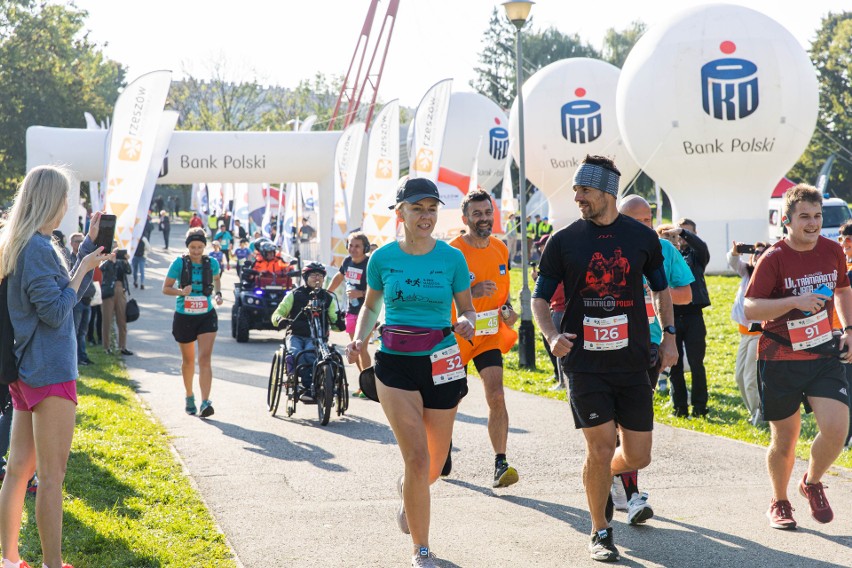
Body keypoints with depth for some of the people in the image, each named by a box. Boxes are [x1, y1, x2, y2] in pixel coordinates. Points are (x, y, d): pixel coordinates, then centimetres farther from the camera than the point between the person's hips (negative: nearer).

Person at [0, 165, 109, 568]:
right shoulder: (38, 248, -17)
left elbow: (68, 293, 22)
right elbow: (56, 312, -18)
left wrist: (90, 245, 19)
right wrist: (84, 267, -11)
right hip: (50, 372, -10)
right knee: (52, 476, -4)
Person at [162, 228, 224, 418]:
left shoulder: (212, 263, -3)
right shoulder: (179, 263, -9)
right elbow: (165, 288, -6)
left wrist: (218, 294, 1)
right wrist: (181, 291, -25)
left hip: (207, 317, 0)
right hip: (184, 317, 0)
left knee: (205, 358, -14)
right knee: (188, 360, 14)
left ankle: (205, 402, -21)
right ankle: (189, 396, 37)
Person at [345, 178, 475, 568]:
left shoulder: (452, 258, -3)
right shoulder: (382, 258, -1)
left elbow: (467, 308, 7)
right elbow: (370, 305, 13)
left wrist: (466, 323, -16)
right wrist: (359, 338, -5)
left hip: (441, 364, 1)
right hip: (395, 364, -1)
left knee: (436, 461, 11)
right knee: (417, 458, -11)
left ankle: (407, 489, 49)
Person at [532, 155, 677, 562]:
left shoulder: (643, 237, 4)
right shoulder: (563, 241, 0)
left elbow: (661, 288, 18)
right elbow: (540, 298, 6)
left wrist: (668, 336, 10)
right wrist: (552, 335, -12)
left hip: (632, 362, 2)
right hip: (584, 361, -2)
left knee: (637, 456, 3)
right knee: (601, 448, -7)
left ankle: (602, 478, 38)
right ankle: (600, 532, 13)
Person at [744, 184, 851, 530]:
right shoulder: (773, 258, -13)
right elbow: (750, 309, -17)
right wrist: (795, 301, -27)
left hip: (824, 356, 3)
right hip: (780, 361, -3)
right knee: (785, 439, 7)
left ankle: (812, 483, 16)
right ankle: (779, 503, 32)